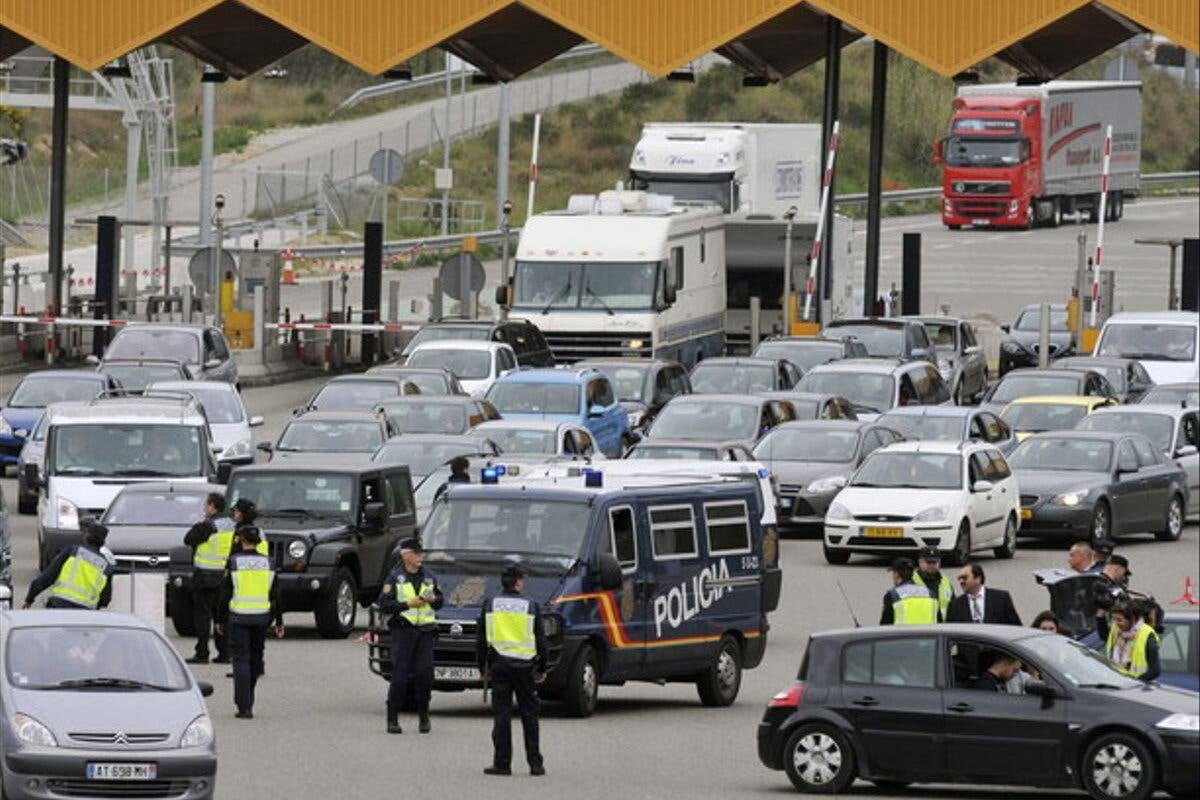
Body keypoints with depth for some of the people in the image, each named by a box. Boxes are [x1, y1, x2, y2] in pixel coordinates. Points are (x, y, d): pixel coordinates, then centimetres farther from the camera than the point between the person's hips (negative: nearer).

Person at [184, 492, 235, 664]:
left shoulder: (208, 526, -15)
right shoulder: (231, 525, 9)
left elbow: (188, 539, -9)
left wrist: (200, 524, 3)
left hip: (206, 577, -7)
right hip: (224, 576, 7)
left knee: (202, 615, -3)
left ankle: (202, 653, -4)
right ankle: (224, 653, 12)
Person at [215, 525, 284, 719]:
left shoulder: (234, 561, -7)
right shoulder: (267, 563, 3)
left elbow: (225, 593, -6)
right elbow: (275, 595, 6)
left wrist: (220, 619, 3)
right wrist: (278, 621, 13)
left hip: (238, 617, -3)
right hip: (261, 617, 3)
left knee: (241, 661, -2)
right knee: (255, 660, 16)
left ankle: (245, 707, -9)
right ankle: (247, 701, 28)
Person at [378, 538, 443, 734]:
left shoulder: (428, 577, 14)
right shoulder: (395, 578, 2)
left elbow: (440, 601, 22)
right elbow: (384, 605, -4)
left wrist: (434, 599, -1)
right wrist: (408, 604, -13)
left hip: (425, 630, 3)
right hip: (402, 630, -3)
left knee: (425, 674, -4)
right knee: (400, 675, -7)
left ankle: (423, 716, 8)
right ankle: (393, 718, -1)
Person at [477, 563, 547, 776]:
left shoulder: (489, 605, 3)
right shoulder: (531, 607, 1)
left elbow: (480, 640, 5)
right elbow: (540, 641, 5)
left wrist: (483, 667, 14)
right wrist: (542, 669, 15)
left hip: (499, 665, 0)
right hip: (524, 667, 0)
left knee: (501, 715, 1)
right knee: (529, 715, 8)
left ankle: (502, 763, -2)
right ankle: (535, 763, 9)